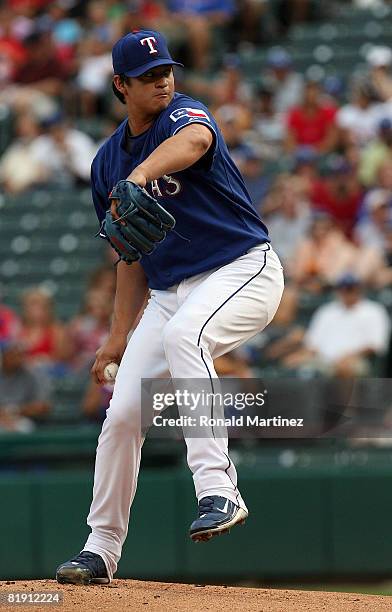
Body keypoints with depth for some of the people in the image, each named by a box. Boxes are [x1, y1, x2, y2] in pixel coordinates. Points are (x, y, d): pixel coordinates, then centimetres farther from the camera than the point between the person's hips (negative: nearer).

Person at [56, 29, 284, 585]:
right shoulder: (108, 162, 9)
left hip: (244, 269, -7)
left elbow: (193, 141, -39)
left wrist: (142, 174, -60)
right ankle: (101, 549, 14)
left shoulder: (185, 114, -11)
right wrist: (119, 335, 13)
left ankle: (218, 491, -42)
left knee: (183, 332, -38)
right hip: (170, 290, 7)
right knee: (122, 415, -1)